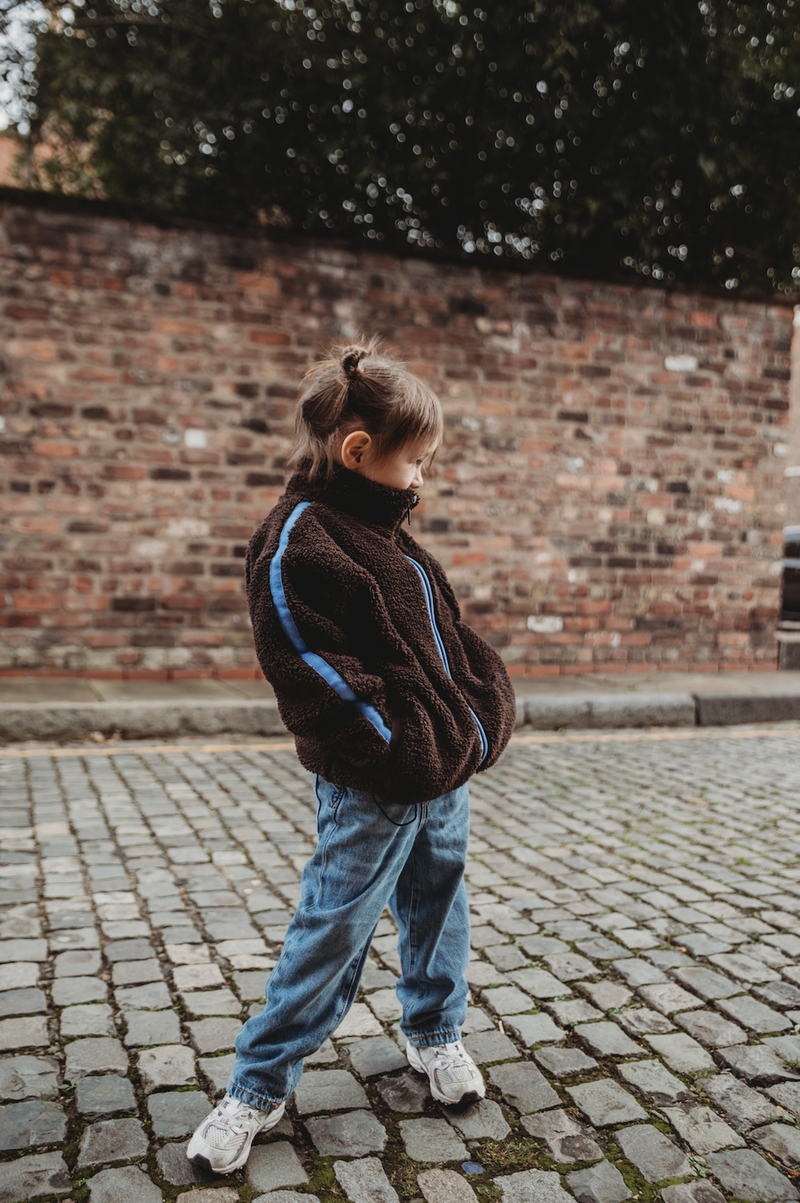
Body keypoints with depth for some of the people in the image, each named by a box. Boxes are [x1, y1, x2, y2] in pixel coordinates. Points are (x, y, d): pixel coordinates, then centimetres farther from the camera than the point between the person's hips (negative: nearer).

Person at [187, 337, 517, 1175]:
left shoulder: (387, 532, 11)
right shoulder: (298, 545, -19)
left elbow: (447, 634, 17)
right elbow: (318, 672, -24)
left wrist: (481, 710, 5)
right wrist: (406, 748, -22)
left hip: (445, 769, 9)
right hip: (372, 788, -8)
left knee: (437, 904, 21)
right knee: (334, 927, 3)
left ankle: (434, 1030, 44)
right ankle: (259, 1085, 21)